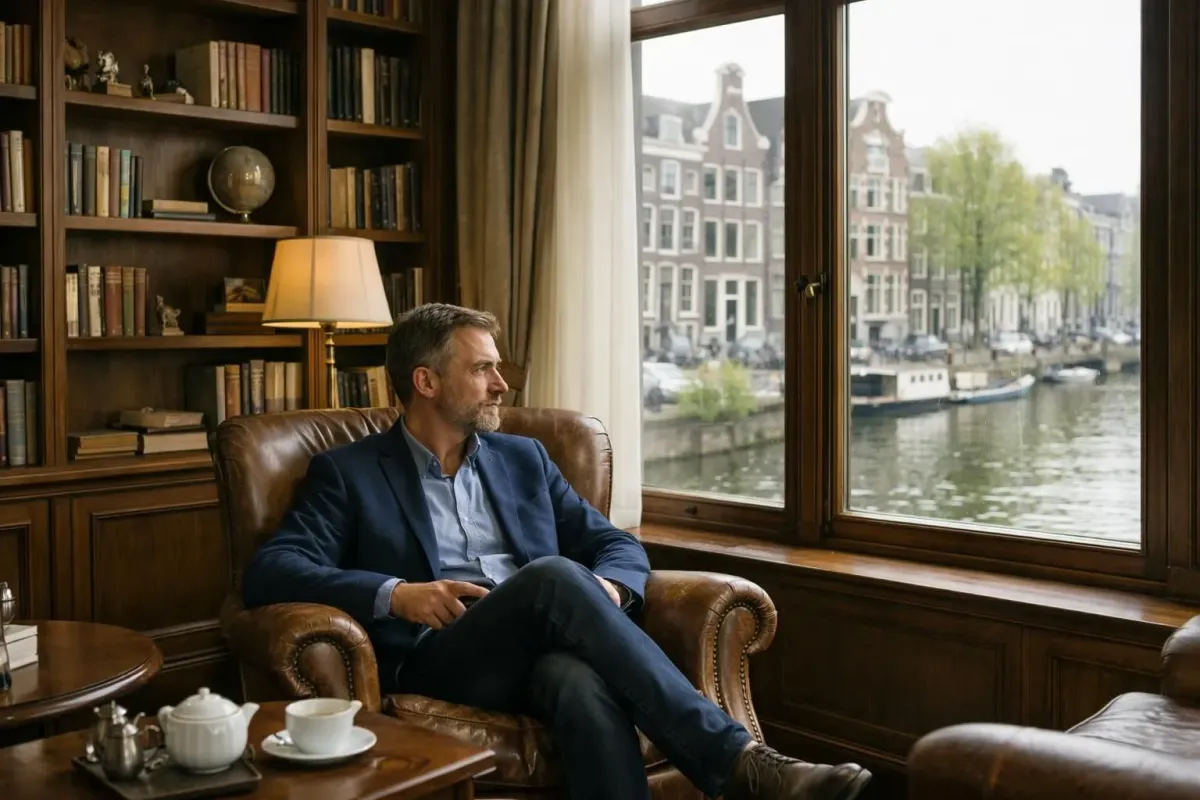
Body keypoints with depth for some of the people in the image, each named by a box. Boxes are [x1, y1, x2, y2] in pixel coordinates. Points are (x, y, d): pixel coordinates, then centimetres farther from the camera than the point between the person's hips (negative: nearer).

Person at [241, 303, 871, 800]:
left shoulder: (522, 458, 22)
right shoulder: (348, 472, 10)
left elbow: (620, 546, 19)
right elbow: (269, 572, -3)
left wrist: (605, 591, -6)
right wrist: (394, 594, -17)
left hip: (542, 652, 3)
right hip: (435, 660, -3)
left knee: (585, 685, -37)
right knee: (554, 575, -33)